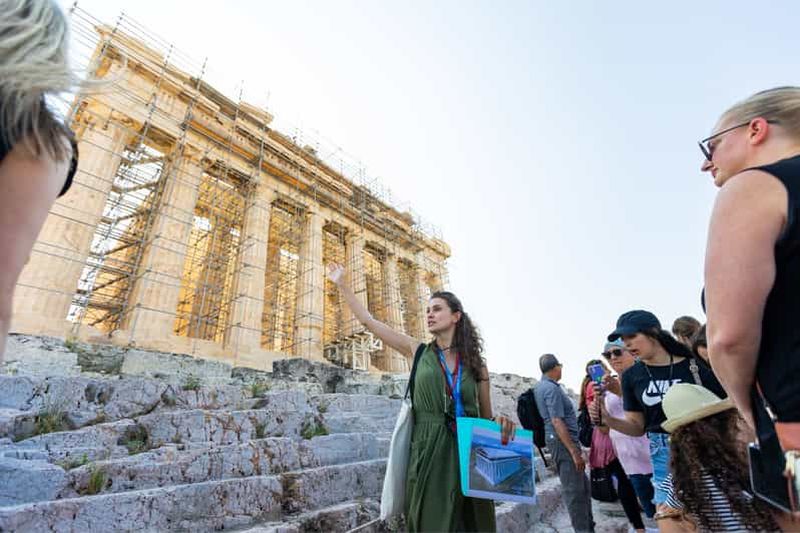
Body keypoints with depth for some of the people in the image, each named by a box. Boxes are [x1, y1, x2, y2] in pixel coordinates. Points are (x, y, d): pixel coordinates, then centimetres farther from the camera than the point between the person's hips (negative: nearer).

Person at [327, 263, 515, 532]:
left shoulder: (475, 362, 3)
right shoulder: (418, 351, 2)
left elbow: (486, 418, 10)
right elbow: (368, 320, 2)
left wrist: (501, 424, -13)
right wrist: (342, 284, 4)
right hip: (427, 454, -1)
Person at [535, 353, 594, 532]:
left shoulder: (542, 387, 14)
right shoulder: (552, 388, -18)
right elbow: (557, 422, -23)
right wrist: (575, 452, -21)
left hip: (562, 441, 10)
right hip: (563, 442, -10)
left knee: (583, 487, 19)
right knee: (574, 490, -2)